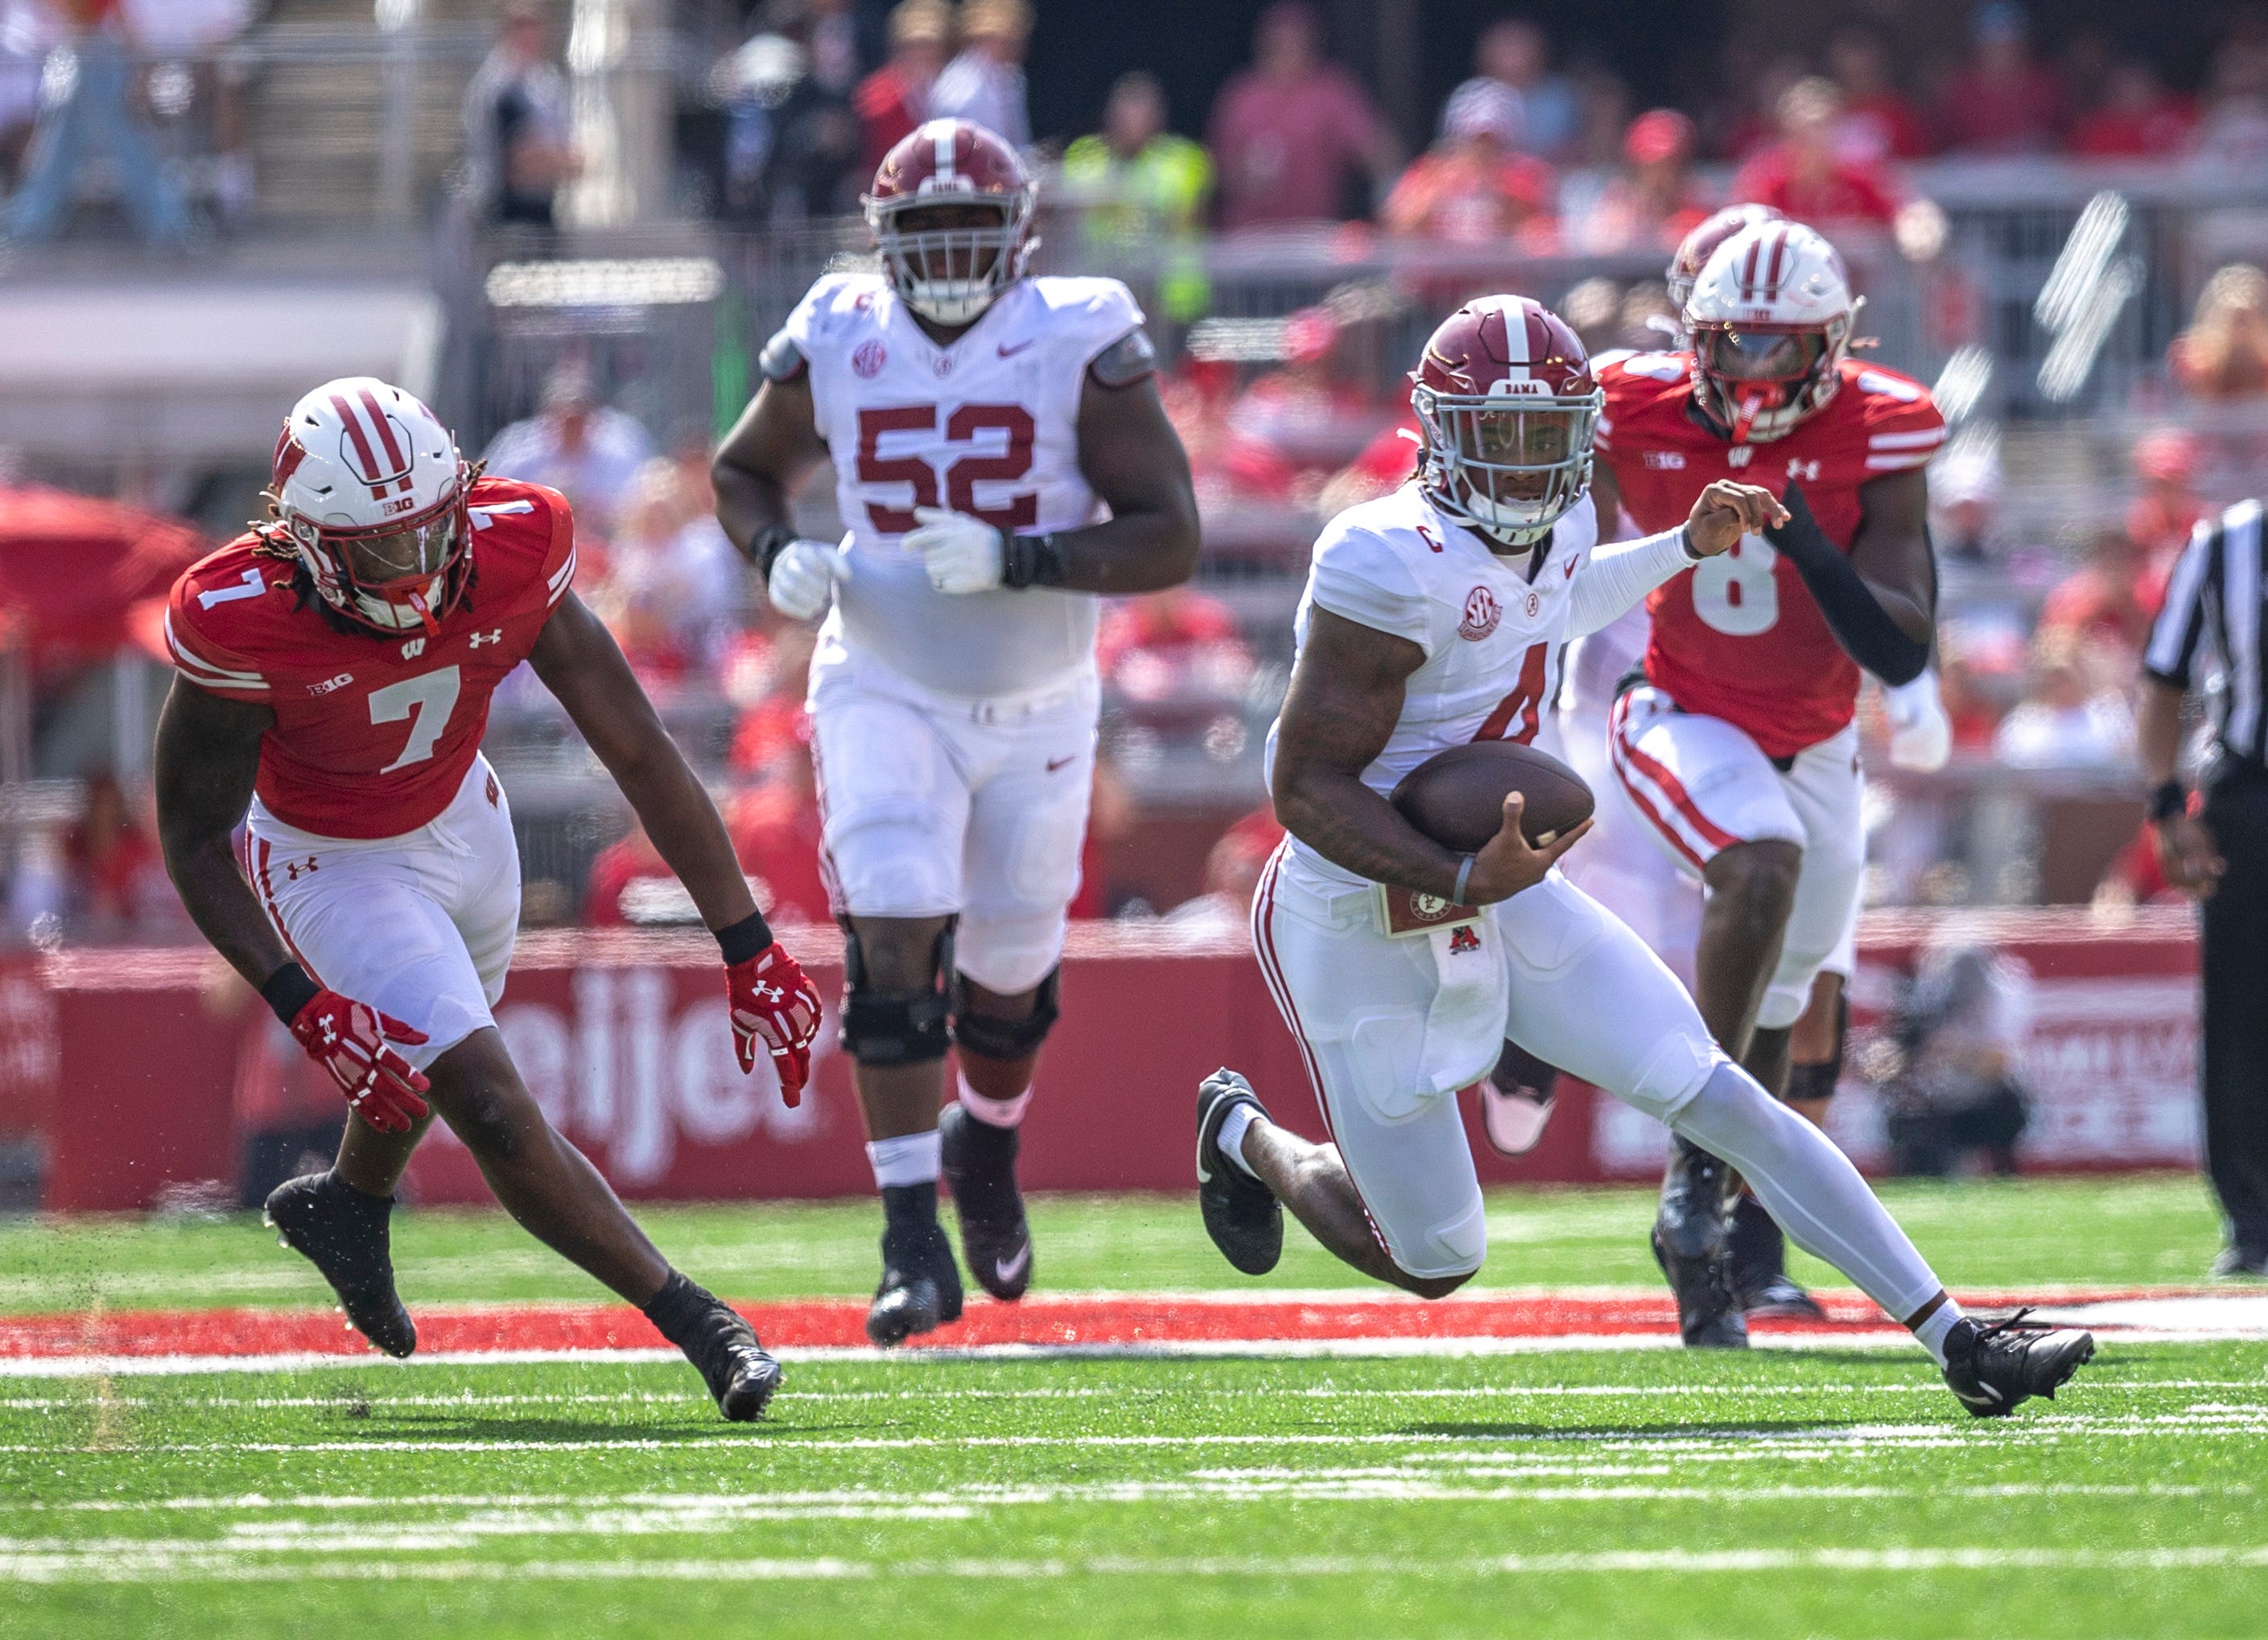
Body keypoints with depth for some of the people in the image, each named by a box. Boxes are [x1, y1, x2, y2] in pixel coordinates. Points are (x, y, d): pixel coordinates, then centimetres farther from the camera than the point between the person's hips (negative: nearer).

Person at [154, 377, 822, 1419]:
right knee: (496, 1114, -16)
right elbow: (193, 839, -24)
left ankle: (347, 1207, 61)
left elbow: (640, 754, -18)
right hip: (332, 864, -5)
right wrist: (309, 1010, -34)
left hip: (462, 823, 5)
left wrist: (748, 949, -18)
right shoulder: (245, 622, -35)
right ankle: (697, 1325, -6)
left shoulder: (509, 560, -27)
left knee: (429, 1063, 29)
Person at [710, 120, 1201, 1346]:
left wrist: (1018, 562, -30)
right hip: (884, 694, 0)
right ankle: (913, 1243, -17)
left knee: (1009, 973, 13)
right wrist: (778, 557, -10)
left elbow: (1171, 539, -16)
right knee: (894, 943, -18)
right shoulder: (834, 342, -7)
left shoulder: (1079, 346, -14)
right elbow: (744, 472, 12)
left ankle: (985, 1153, 46)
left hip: (1039, 706, 0)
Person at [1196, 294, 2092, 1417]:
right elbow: (1308, 786, -26)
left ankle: (1956, 1339, -7)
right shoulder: (1391, 565, -27)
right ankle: (1244, 1134, 38)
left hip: (1505, 897, 6)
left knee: (1722, 1101, -7)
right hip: (1363, 934, -6)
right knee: (1433, 1263, 7)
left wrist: (1687, 547, 18)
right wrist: (1460, 879, -37)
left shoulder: (1557, 527, -2)